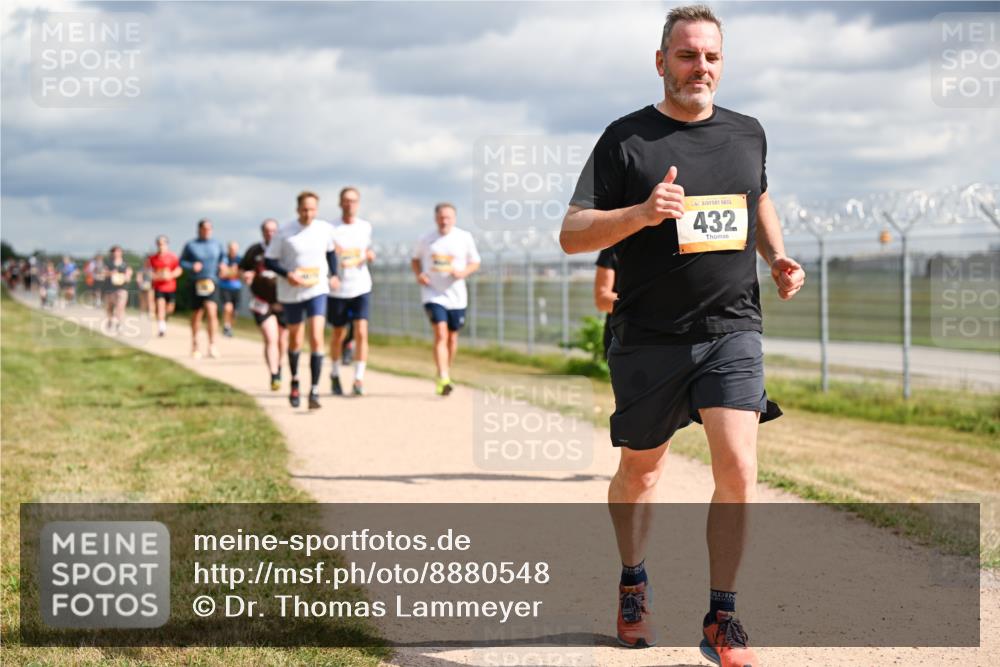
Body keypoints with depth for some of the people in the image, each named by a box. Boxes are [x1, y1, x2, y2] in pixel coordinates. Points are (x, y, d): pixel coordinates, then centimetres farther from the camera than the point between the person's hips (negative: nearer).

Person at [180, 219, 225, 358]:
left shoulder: (217, 245, 10)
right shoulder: (190, 245, 3)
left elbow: (222, 259, 24)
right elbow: (182, 261, 6)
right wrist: (191, 266, -13)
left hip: (212, 282, 0)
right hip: (197, 283, 0)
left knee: (211, 311, -18)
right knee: (197, 314, 8)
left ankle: (212, 345, -16)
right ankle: (195, 344, 25)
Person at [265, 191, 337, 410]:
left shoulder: (326, 229, -1)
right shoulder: (284, 232, -8)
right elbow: (269, 260, -3)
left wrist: (333, 274, 7)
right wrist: (287, 274, -20)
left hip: (317, 291, 0)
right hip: (290, 293, 0)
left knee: (316, 338, -16)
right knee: (295, 340, 15)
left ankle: (314, 391, -16)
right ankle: (294, 381, 40)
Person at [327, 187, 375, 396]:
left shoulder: (366, 227, 5)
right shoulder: (331, 229, -4)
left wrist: (370, 255, -2)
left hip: (361, 287, 1)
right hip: (338, 290, -1)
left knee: (361, 332, -14)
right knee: (338, 335, 12)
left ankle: (359, 379, -11)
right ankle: (335, 375, 33)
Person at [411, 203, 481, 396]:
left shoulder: (465, 238, 1)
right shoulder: (427, 240, 2)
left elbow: (475, 263, 8)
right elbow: (415, 260, 17)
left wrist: (463, 273, -12)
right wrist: (418, 274, -3)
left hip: (456, 296, 2)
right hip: (433, 295, -2)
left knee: (452, 337, 12)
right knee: (441, 334, -17)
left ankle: (447, 374, 32)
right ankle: (443, 379, -23)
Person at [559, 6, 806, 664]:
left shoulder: (747, 133, 8)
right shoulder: (627, 138, -4)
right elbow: (572, 234, -8)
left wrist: (778, 258, 11)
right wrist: (640, 213, -25)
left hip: (732, 331, 2)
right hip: (649, 338, -2)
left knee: (738, 472, -12)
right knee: (641, 469, 13)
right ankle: (633, 584, 39)